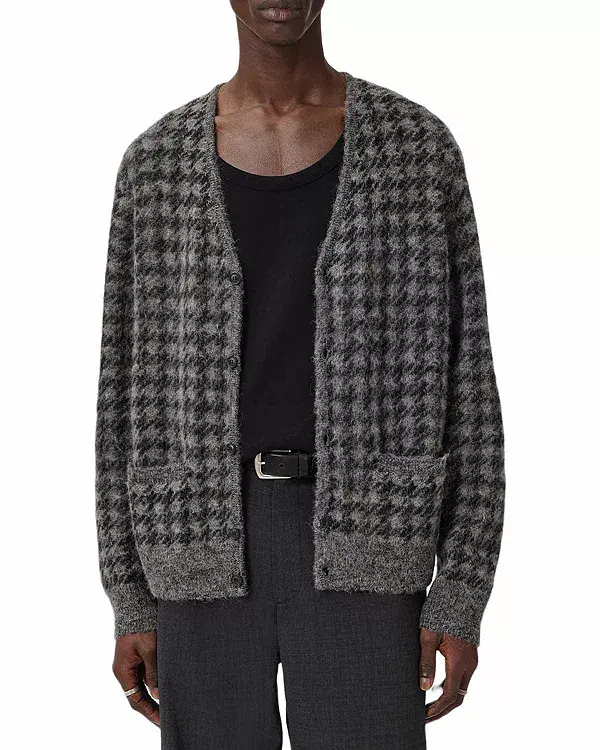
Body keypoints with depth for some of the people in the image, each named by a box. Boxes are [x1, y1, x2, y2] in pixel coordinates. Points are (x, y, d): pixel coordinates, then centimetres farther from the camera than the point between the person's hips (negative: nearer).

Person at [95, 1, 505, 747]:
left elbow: (464, 375, 2)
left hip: (360, 552, -1)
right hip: (209, 550, 2)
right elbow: (131, 385, 8)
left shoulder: (418, 146, 3)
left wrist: (462, 595, -4)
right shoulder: (156, 163, 7)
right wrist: (131, 600, 5)